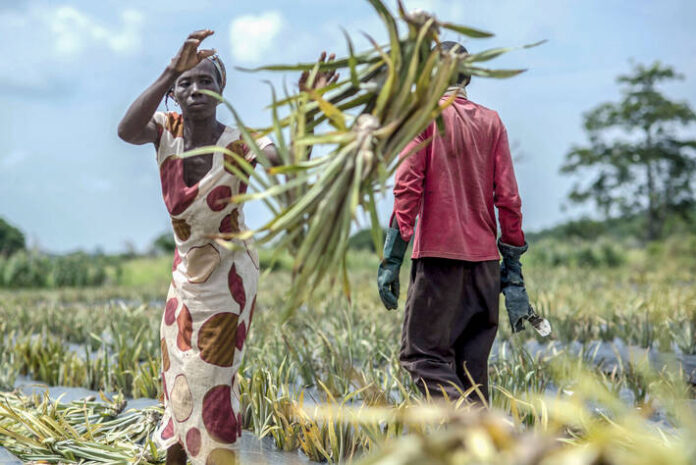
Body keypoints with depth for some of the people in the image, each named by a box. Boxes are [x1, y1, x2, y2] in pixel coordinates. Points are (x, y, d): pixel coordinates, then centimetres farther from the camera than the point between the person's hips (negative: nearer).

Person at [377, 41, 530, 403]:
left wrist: (392, 258, -9)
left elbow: (408, 188, -9)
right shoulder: (491, 121, 10)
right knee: (471, 364, 11)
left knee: (422, 353, -4)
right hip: (484, 256, 5)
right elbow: (507, 196, 6)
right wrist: (513, 263, 10)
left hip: (438, 253, -5)